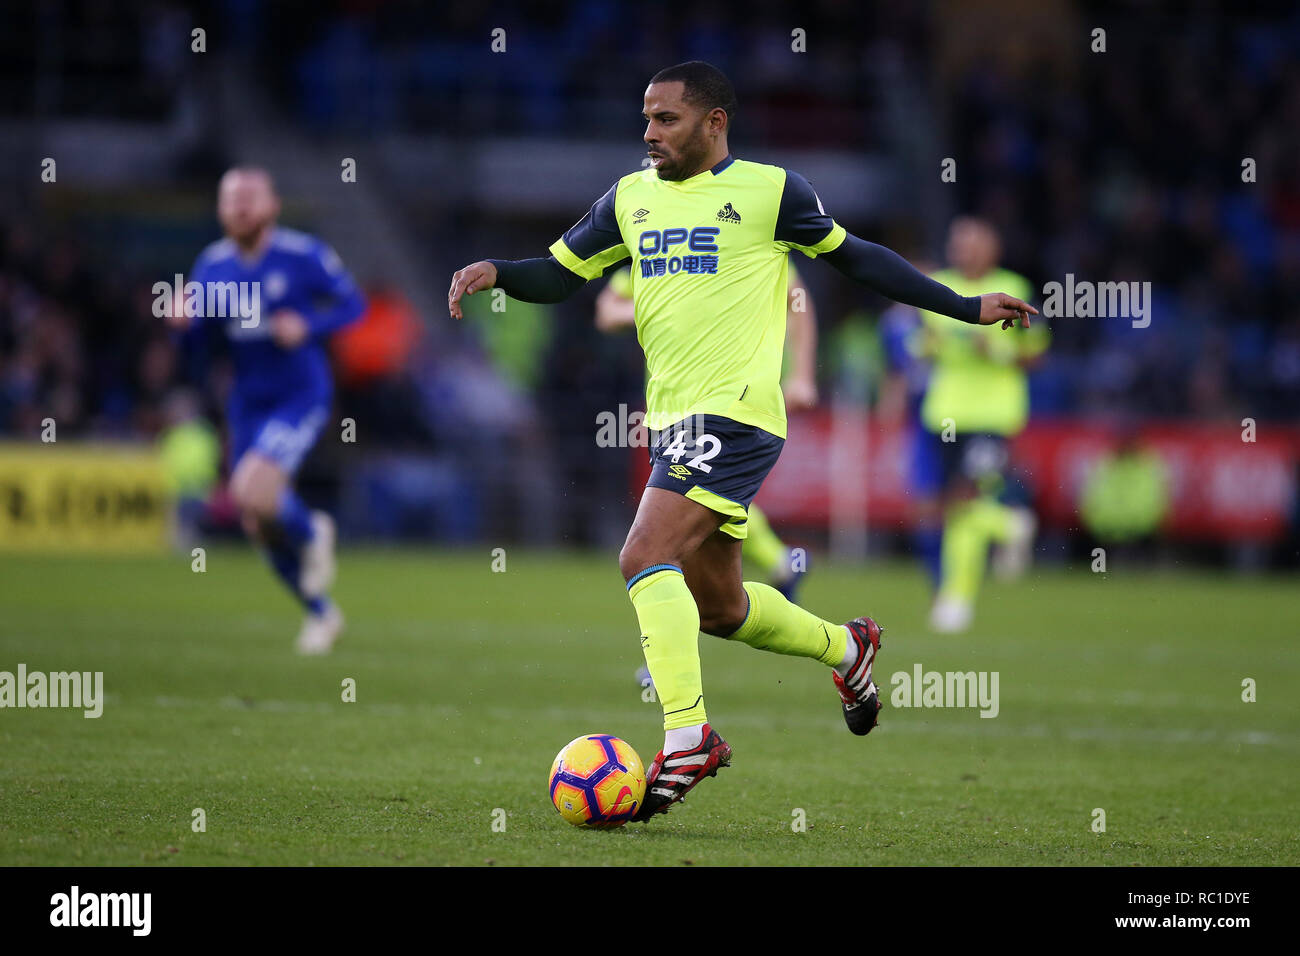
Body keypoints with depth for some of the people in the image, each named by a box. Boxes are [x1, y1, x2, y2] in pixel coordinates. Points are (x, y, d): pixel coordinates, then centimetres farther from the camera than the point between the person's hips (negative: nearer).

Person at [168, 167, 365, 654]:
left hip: (301, 398, -5)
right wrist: (183, 321, -18)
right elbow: (197, 338, 5)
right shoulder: (213, 264, 1)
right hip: (247, 403, 5)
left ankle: (312, 531, 8)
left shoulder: (304, 255, -11)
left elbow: (354, 305, -3)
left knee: (254, 493, -26)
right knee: (258, 525, 8)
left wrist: (307, 327, -20)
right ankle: (320, 612, 30)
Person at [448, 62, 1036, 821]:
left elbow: (852, 256, 8)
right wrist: (495, 271, -4)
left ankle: (686, 740, -21)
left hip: (737, 413, -7)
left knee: (646, 559, -23)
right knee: (717, 607, 15)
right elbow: (561, 274, 17)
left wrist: (966, 308, 10)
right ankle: (846, 647, 40)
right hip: (673, 419, 7)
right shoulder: (631, 198, 13)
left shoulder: (769, 190, -2)